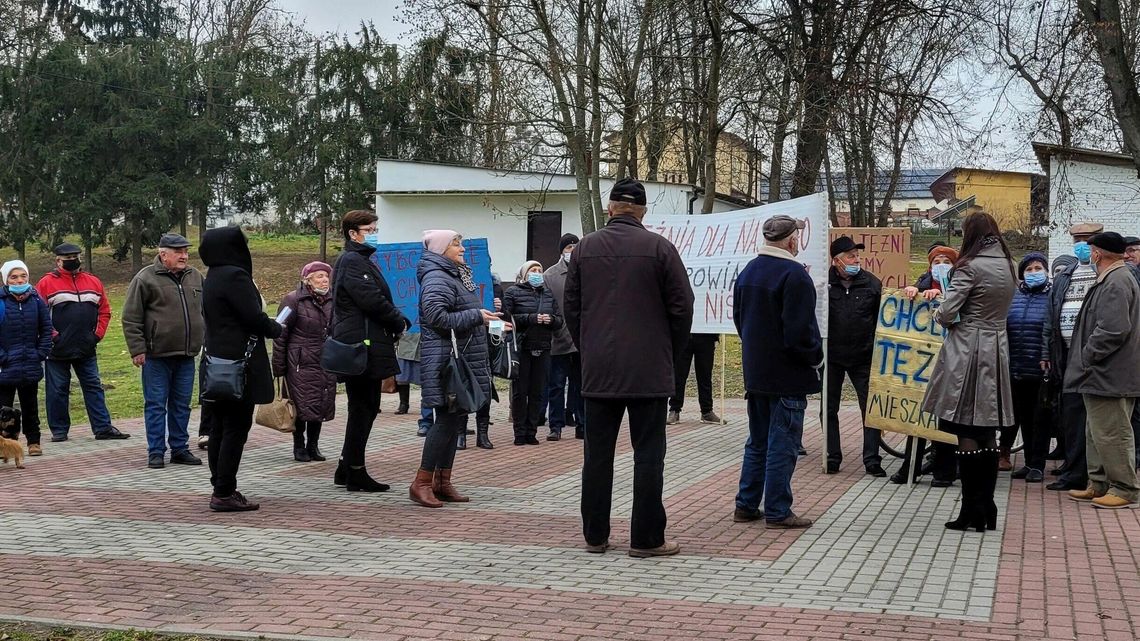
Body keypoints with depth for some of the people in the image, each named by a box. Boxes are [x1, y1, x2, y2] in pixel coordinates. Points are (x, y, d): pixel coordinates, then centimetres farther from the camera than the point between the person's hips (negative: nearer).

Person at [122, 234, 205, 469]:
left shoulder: (195, 277, 10)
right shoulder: (145, 278, -6)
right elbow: (131, 319, -6)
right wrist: (137, 350, -9)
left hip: (187, 355, 5)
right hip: (157, 355, -5)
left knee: (181, 405, 11)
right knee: (156, 405, 1)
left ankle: (180, 449, 19)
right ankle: (156, 452, 8)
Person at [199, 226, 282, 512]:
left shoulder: (212, 278, 14)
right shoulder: (234, 276, -15)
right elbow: (254, 317, -19)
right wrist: (277, 329, 1)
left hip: (217, 362, 9)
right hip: (240, 362, -9)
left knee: (219, 426, 12)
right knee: (236, 427, -5)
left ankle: (220, 488, 19)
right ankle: (225, 493, -4)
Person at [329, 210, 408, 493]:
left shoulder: (364, 260, 22)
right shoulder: (351, 261, -12)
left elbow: (380, 298, 23)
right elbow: (371, 300, -20)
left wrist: (397, 322, 6)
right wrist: (400, 322, -7)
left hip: (369, 345, 10)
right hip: (361, 345, -10)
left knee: (366, 407, 14)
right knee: (362, 408, -4)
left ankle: (347, 468, 21)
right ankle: (355, 473, 3)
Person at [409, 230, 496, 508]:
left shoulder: (457, 275, 20)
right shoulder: (436, 279, -13)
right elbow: (437, 317, -24)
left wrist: (492, 322, 23)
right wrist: (477, 316, -19)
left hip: (463, 358, 10)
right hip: (446, 359, -10)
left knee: (454, 421, 11)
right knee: (447, 419, -11)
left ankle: (442, 482, 17)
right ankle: (421, 482, -5)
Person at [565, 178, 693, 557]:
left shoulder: (585, 248, 5)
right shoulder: (659, 247, -5)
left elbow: (571, 307, 9)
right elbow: (681, 305, -4)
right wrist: (670, 351, 10)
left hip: (597, 369, 3)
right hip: (649, 370, -3)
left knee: (597, 453, 9)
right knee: (648, 455, 2)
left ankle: (595, 536, 14)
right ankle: (646, 539, 3)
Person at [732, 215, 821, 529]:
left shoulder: (747, 272, 9)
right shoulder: (794, 274, -17)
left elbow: (739, 319, 16)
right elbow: (800, 329, -21)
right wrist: (816, 359, -6)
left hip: (755, 371, 8)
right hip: (787, 375, -8)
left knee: (757, 442, 16)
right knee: (782, 444, -1)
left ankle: (746, 505, 20)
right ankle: (778, 512, 3)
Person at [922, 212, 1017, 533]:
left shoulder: (970, 267, -12)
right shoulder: (1009, 267, 11)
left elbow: (946, 314, -15)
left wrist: (940, 315, 6)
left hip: (967, 349, -7)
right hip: (996, 351, 7)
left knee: (966, 431, -3)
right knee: (988, 432, 11)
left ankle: (972, 509, -1)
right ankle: (987, 508, 15)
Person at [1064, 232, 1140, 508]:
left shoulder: (1115, 283, -18)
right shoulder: (1111, 280, 16)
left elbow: (1113, 330, -26)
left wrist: (1087, 357, -17)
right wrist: (1085, 360, 17)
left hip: (1110, 376, -11)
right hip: (1100, 375, 11)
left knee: (1112, 434, -4)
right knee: (1098, 433, 17)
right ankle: (1099, 485, 25)